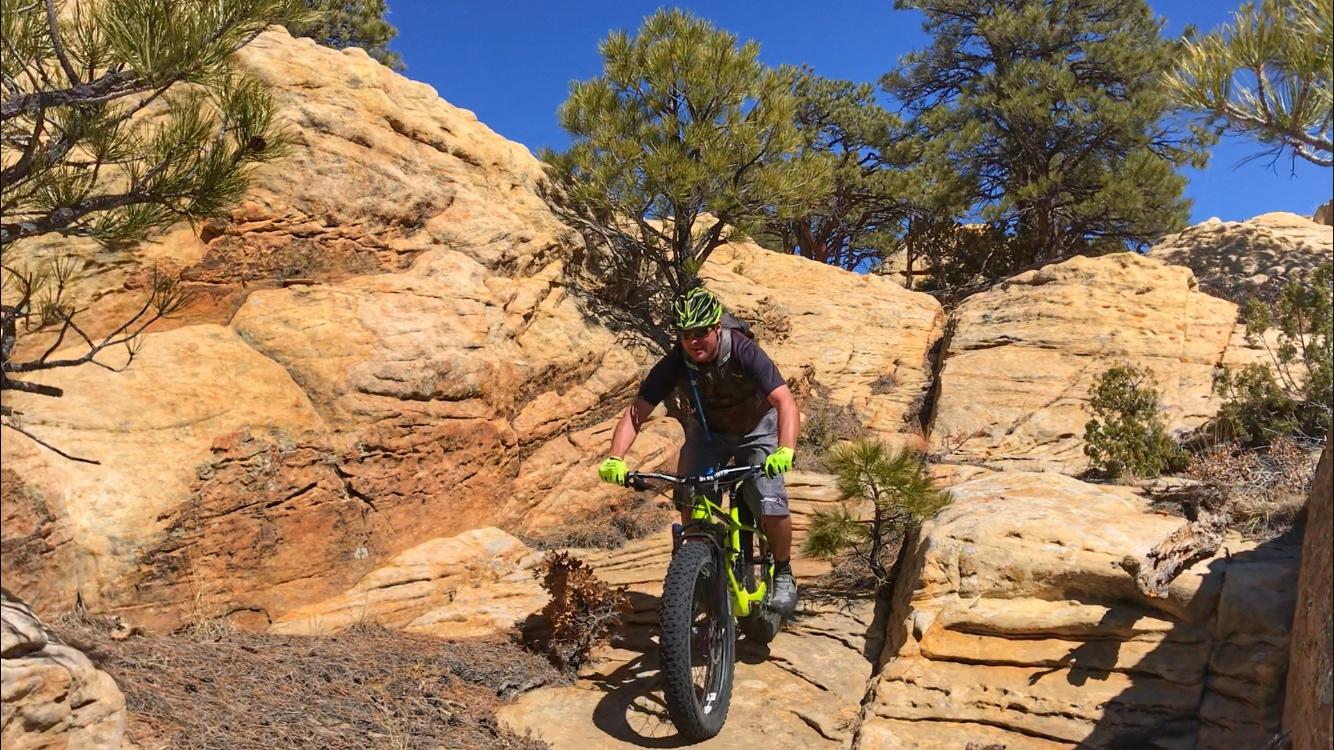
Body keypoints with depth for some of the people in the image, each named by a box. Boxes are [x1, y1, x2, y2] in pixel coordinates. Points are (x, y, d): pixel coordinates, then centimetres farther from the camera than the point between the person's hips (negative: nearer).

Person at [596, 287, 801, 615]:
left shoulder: (743, 352, -33)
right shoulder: (674, 363, -24)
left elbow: (785, 402, -41)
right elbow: (636, 412, -25)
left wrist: (786, 449, -59)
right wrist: (615, 458, -41)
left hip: (756, 429, -3)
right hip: (707, 431, 3)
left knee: (772, 507, -18)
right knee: (689, 500, -17)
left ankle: (783, 574, 10)